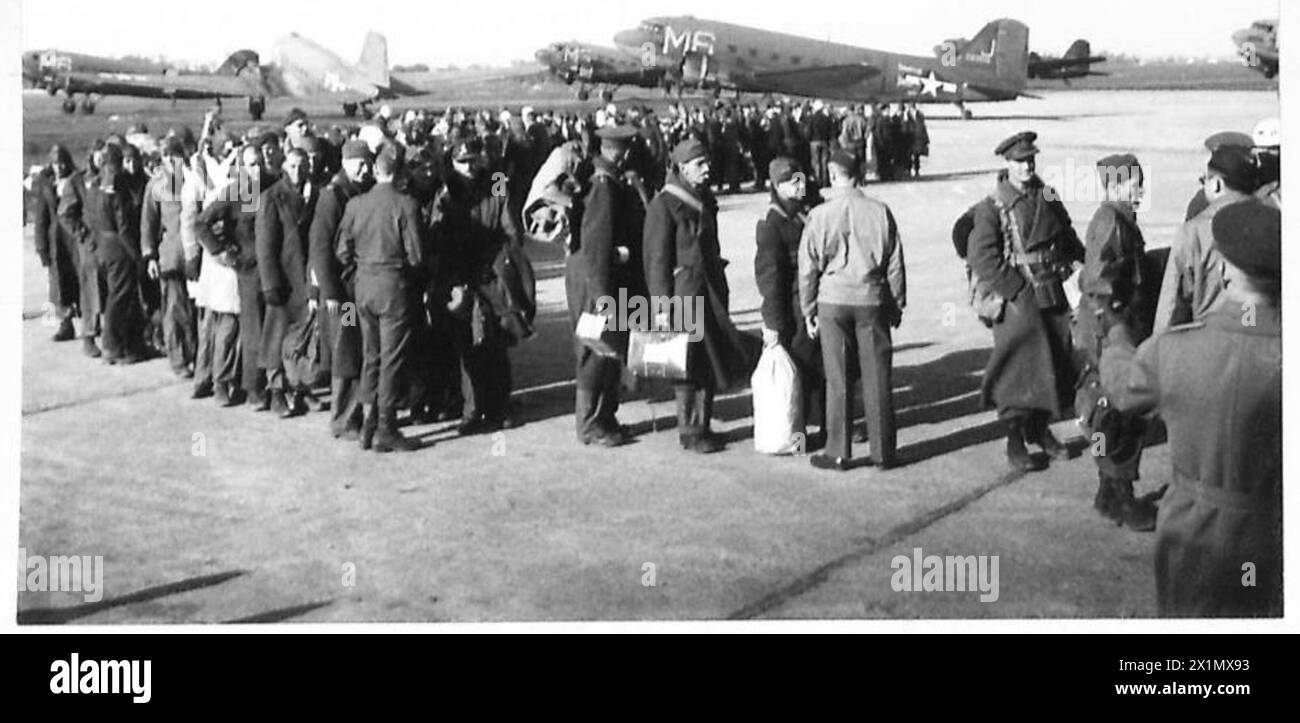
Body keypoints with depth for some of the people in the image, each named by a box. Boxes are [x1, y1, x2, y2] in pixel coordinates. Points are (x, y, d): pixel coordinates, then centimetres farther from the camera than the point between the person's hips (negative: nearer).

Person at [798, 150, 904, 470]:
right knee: (877, 377, 8)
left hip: (833, 300, -1)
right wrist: (897, 305, 14)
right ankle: (883, 452, 14)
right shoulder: (880, 212, -3)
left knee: (837, 380, 6)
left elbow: (808, 267, -2)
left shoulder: (821, 215, -7)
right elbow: (895, 264, 3)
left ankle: (838, 453, 11)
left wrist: (808, 311, 8)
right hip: (872, 300, 1)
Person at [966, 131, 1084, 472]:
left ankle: (1040, 429, 26)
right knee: (1020, 366, -4)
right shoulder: (992, 207, -9)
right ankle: (1015, 441, 6)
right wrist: (1017, 291, -16)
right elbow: (981, 258, -14)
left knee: (1055, 361, 11)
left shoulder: (1049, 197, 9)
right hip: (1019, 300, -6)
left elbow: (1068, 238, 20)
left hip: (1054, 294, 6)